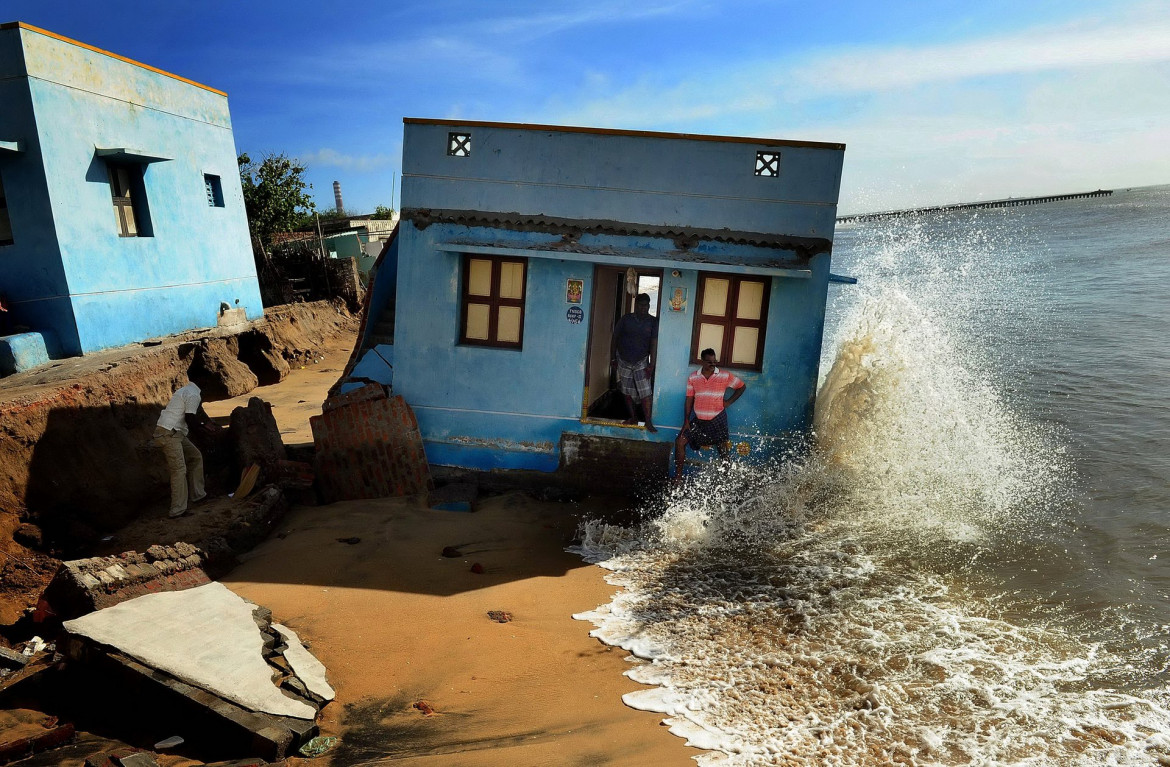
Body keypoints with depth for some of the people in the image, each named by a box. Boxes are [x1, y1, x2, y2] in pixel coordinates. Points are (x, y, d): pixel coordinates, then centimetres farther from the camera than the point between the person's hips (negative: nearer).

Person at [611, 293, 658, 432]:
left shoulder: (653, 322, -5)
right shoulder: (626, 320, -5)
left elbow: (654, 344, -8)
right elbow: (615, 338, 3)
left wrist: (651, 364, -13)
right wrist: (614, 357, 4)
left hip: (641, 362, -1)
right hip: (624, 361, 2)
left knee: (645, 393, -8)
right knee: (627, 392, 11)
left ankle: (648, 422, -4)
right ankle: (633, 417, 26)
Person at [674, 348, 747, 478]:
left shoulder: (725, 376, -5)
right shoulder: (693, 377, 0)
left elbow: (742, 386, 7)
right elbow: (689, 400, 3)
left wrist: (729, 401, -3)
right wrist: (686, 421, -1)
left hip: (717, 420, -2)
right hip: (698, 420, 3)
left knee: (723, 451, 3)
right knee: (680, 442, -4)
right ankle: (678, 477, 7)